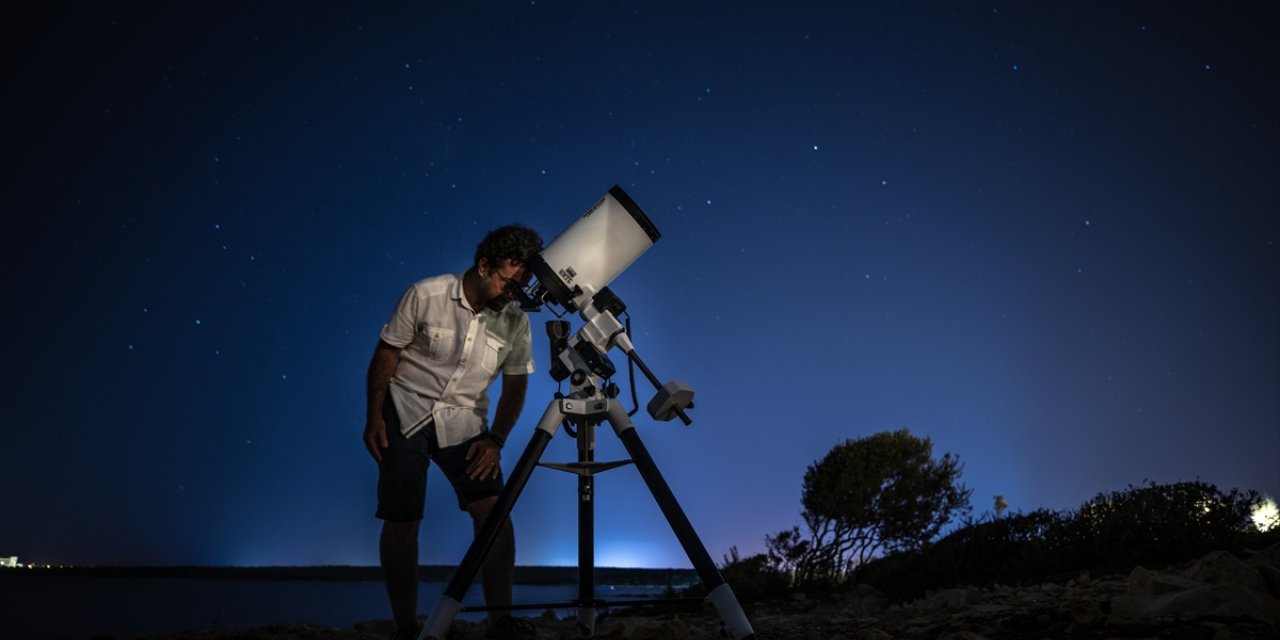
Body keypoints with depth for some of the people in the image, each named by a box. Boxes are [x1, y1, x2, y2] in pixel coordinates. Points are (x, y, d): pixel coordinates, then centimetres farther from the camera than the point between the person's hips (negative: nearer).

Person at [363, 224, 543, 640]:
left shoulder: (516, 321, -8)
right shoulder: (426, 295, -16)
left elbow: (516, 385, 1)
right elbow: (386, 353, -6)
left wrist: (495, 440, -7)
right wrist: (375, 417, -8)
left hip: (464, 422, 2)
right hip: (406, 415, -1)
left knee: (493, 510, -13)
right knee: (400, 522, 0)